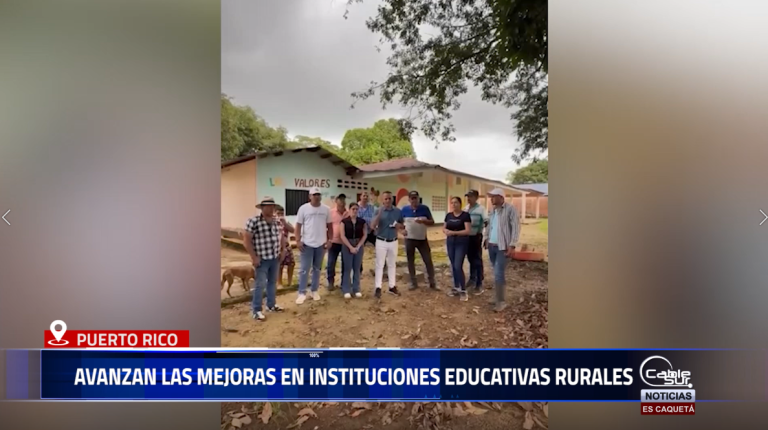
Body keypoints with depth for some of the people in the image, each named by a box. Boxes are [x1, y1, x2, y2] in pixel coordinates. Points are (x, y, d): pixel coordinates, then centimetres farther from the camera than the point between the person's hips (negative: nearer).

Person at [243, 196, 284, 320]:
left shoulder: (276, 221, 6)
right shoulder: (253, 221, -15)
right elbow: (247, 241, -14)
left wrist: (281, 252, 12)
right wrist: (254, 257, -15)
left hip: (275, 258, 7)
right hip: (262, 259, -6)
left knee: (273, 282, 17)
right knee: (261, 284, -2)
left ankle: (271, 304, 32)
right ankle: (256, 310, 11)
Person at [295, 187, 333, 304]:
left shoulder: (326, 209, 1)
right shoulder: (303, 208, -5)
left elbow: (330, 226, 7)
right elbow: (298, 225, -4)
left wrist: (329, 240, 1)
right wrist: (298, 241, -10)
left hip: (321, 244, 3)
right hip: (307, 243, -2)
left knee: (317, 269, 13)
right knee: (304, 269, 0)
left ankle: (314, 290, 24)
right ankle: (302, 293, 8)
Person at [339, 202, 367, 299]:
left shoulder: (362, 221, 4)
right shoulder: (344, 221, -3)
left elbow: (365, 235, 2)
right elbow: (343, 236, -6)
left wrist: (358, 246, -8)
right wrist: (350, 247, -12)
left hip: (359, 246, 2)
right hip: (347, 246, -2)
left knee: (357, 268, 7)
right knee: (347, 268, 1)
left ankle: (356, 289, 17)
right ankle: (346, 290, 8)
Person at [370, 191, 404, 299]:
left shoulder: (398, 211, 1)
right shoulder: (379, 211, -7)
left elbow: (402, 226, 9)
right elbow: (372, 226, -16)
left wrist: (399, 225, -15)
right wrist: (379, 214, -28)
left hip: (393, 242, 3)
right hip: (381, 241, -3)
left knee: (392, 264, 12)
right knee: (380, 264, 0)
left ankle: (392, 286, 21)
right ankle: (378, 288, 3)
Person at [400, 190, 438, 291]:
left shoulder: (425, 208, -5)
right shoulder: (404, 210, -2)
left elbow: (432, 222, -3)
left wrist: (423, 221, -22)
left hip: (422, 239, -1)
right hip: (409, 239, 1)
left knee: (428, 261, 0)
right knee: (411, 261, 8)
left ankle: (432, 283, 13)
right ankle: (413, 283, 20)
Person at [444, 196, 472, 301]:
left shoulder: (465, 215, -9)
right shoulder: (448, 215, 8)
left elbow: (468, 231, -15)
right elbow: (444, 228, 13)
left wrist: (453, 232, -22)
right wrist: (446, 231, -10)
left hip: (461, 243, -6)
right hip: (450, 242, 6)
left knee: (458, 266, -11)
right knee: (453, 266, 11)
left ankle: (463, 290, 1)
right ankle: (456, 287, 24)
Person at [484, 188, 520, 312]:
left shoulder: (510, 209, -10)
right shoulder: (492, 211, 12)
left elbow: (516, 227, -13)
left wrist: (512, 245, -18)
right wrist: (486, 238, 10)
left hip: (503, 247, -7)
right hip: (492, 246, 7)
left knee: (498, 274, -10)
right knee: (496, 273, 13)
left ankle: (501, 301, 1)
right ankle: (497, 297, 24)